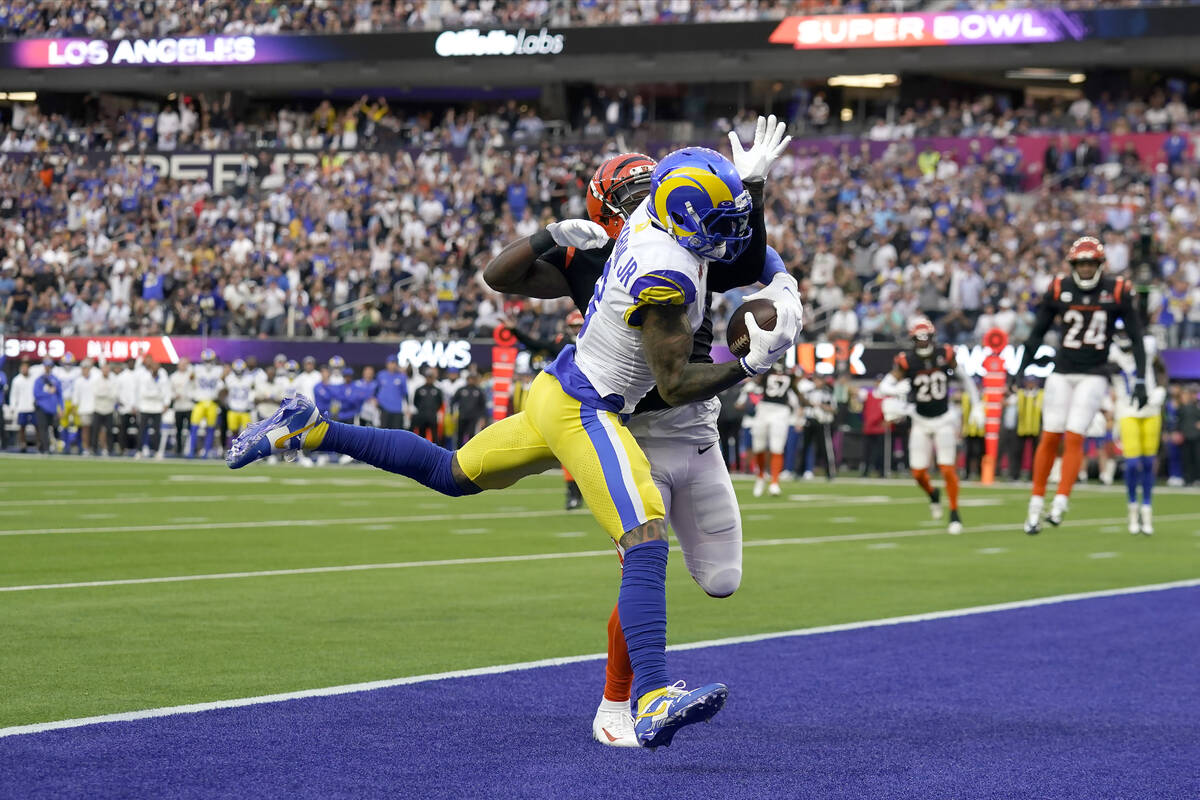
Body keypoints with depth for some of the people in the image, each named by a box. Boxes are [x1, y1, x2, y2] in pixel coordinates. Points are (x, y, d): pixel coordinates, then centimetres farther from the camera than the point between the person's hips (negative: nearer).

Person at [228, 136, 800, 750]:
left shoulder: (649, 218, 0)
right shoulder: (667, 278, -26)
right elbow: (675, 387, -20)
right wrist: (753, 363, -19)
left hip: (558, 392, 10)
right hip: (584, 412, -10)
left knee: (448, 475, 27)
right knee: (647, 544, -21)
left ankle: (309, 431, 29)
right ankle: (652, 701, -33)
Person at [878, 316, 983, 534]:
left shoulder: (945, 355, -11)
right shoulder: (906, 361, -14)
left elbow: (964, 378, 5)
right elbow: (884, 387, -16)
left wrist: (976, 407, 4)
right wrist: (897, 390, -40)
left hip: (944, 420, -1)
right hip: (921, 422, 1)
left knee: (948, 468, -9)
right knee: (918, 472, 1)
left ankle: (955, 514, 5)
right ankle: (933, 494, 35)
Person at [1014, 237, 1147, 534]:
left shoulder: (1118, 291, -5)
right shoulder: (1059, 289, -2)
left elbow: (1135, 339, -1)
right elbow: (1038, 332, 8)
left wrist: (1140, 381, -5)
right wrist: (1021, 369, 3)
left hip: (1094, 375, -2)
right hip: (1062, 373, 2)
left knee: (1074, 437, -11)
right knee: (1050, 437, 1)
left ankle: (1060, 503, -9)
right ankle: (1036, 505, 9)